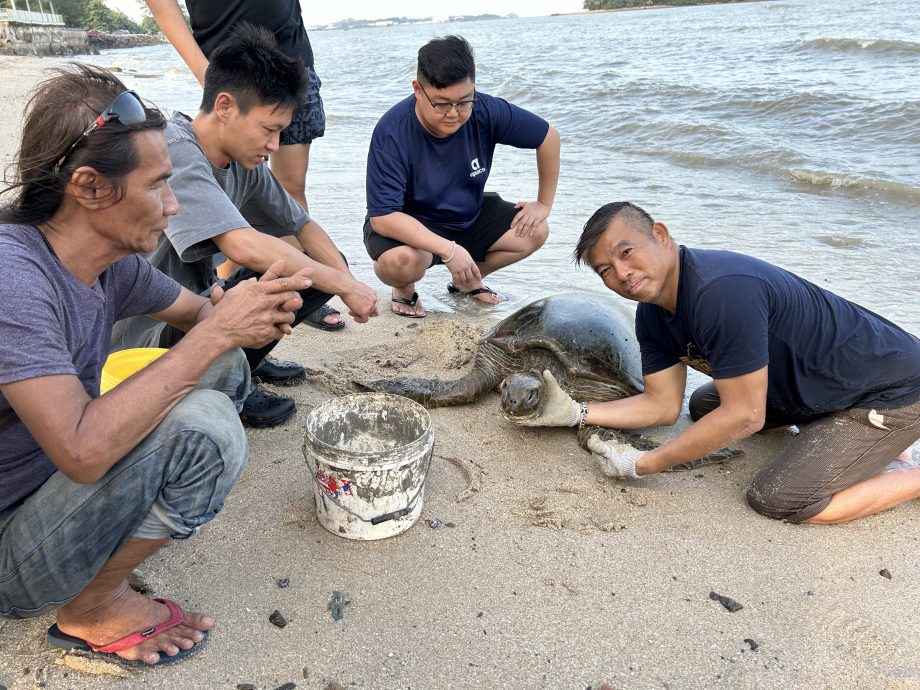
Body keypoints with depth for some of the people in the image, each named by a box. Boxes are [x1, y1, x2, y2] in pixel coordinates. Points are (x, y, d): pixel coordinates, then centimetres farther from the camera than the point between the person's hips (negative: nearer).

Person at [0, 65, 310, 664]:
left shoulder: (113, 263, -5)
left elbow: (197, 311, 12)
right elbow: (84, 451, -37)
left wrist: (247, 317, -13)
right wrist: (214, 333, -31)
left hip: (57, 485, 8)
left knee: (226, 368, 4)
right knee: (204, 425, -29)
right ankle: (92, 607, -5)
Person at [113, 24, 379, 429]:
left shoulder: (243, 161, -1)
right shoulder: (175, 155, -26)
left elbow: (302, 226, 8)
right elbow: (245, 248, -38)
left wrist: (346, 280, -10)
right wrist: (344, 285, -28)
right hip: (145, 341, -8)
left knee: (327, 268, 3)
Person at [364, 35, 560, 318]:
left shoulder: (486, 112, -19)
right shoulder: (392, 132, -29)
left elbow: (548, 136, -4)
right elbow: (382, 217, -34)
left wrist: (544, 204, -2)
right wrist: (448, 250, -41)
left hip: (469, 216, 5)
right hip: (406, 225, -5)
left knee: (535, 231, -10)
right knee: (402, 260, -38)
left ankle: (467, 282, 15)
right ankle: (404, 290, 2)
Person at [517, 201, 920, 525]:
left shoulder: (721, 293, -33)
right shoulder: (652, 315, -4)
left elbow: (744, 416, -28)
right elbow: (663, 406, 1)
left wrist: (642, 465, -21)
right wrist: (576, 413, -10)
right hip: (812, 386, 9)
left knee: (776, 499, -18)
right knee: (704, 406, 17)